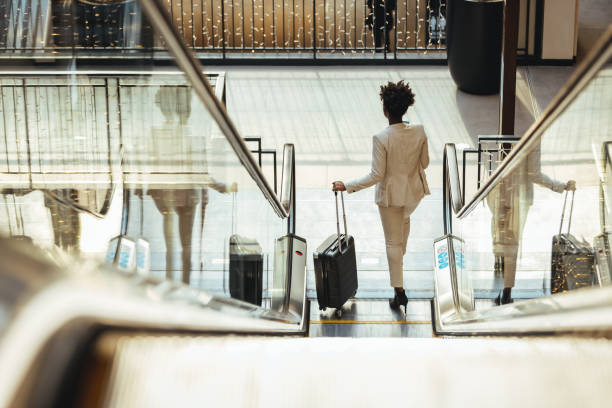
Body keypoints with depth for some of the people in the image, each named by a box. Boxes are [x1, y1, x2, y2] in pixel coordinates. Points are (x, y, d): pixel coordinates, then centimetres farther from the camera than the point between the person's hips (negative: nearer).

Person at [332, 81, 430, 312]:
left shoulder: (381, 139, -27)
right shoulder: (419, 132, -14)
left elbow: (376, 175, -23)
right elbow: (424, 163, 0)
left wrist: (347, 186, -14)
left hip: (391, 194, -5)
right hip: (415, 190, 5)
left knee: (393, 241, 10)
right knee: (404, 218, 38)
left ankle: (399, 293, 16)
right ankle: (400, 257, 60)